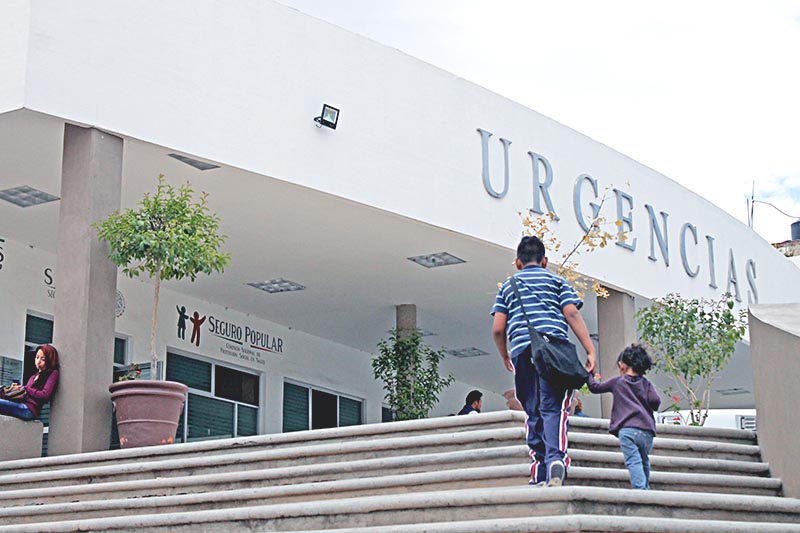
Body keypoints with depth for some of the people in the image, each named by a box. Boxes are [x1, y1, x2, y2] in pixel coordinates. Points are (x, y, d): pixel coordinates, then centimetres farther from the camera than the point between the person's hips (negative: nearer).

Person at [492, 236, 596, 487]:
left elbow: (498, 328, 13)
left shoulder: (508, 286, 22)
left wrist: (505, 357, 29)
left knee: (533, 413, 7)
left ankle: (540, 474, 0)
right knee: (553, 408, -10)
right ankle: (556, 458, -33)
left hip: (522, 352, 2)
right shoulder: (556, 280, 17)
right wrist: (590, 350, -1)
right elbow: (572, 314, 2)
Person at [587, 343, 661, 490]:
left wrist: (589, 375, 39)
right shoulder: (646, 384, 13)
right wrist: (646, 406, 20)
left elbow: (595, 387, 20)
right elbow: (655, 401, -2)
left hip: (627, 429, -3)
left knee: (633, 462, -12)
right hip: (647, 431, 3)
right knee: (644, 461, 20)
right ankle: (645, 487, 20)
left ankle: (640, 489, -26)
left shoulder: (617, 381, 10)